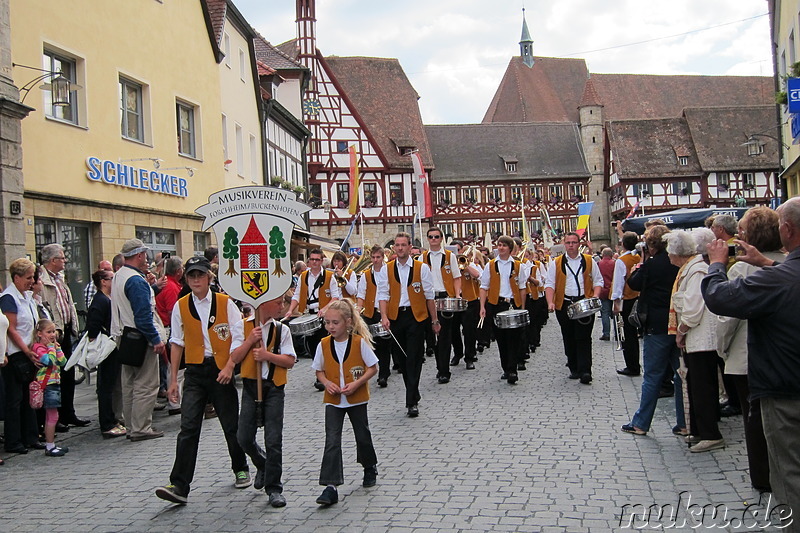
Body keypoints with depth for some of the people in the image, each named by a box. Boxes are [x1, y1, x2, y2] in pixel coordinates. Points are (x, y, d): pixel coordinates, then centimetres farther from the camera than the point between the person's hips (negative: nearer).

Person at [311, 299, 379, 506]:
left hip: (357, 399, -1)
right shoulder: (324, 344, -4)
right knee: (332, 441, -8)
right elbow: (319, 371, 8)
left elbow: (373, 368, -6)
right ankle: (330, 486, -9)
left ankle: (370, 468, 43)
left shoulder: (360, 342, -12)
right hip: (333, 401, 1)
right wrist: (327, 383, -12)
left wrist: (356, 383, -19)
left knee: (362, 435, 15)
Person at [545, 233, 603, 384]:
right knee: (569, 338, 8)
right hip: (564, 304, 1)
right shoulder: (556, 263, 6)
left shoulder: (589, 261, 7)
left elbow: (598, 281, 11)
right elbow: (550, 284, 2)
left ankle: (585, 371, -11)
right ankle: (574, 369, 19)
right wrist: (550, 302, -13)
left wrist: (595, 297, -7)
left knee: (584, 338, -8)